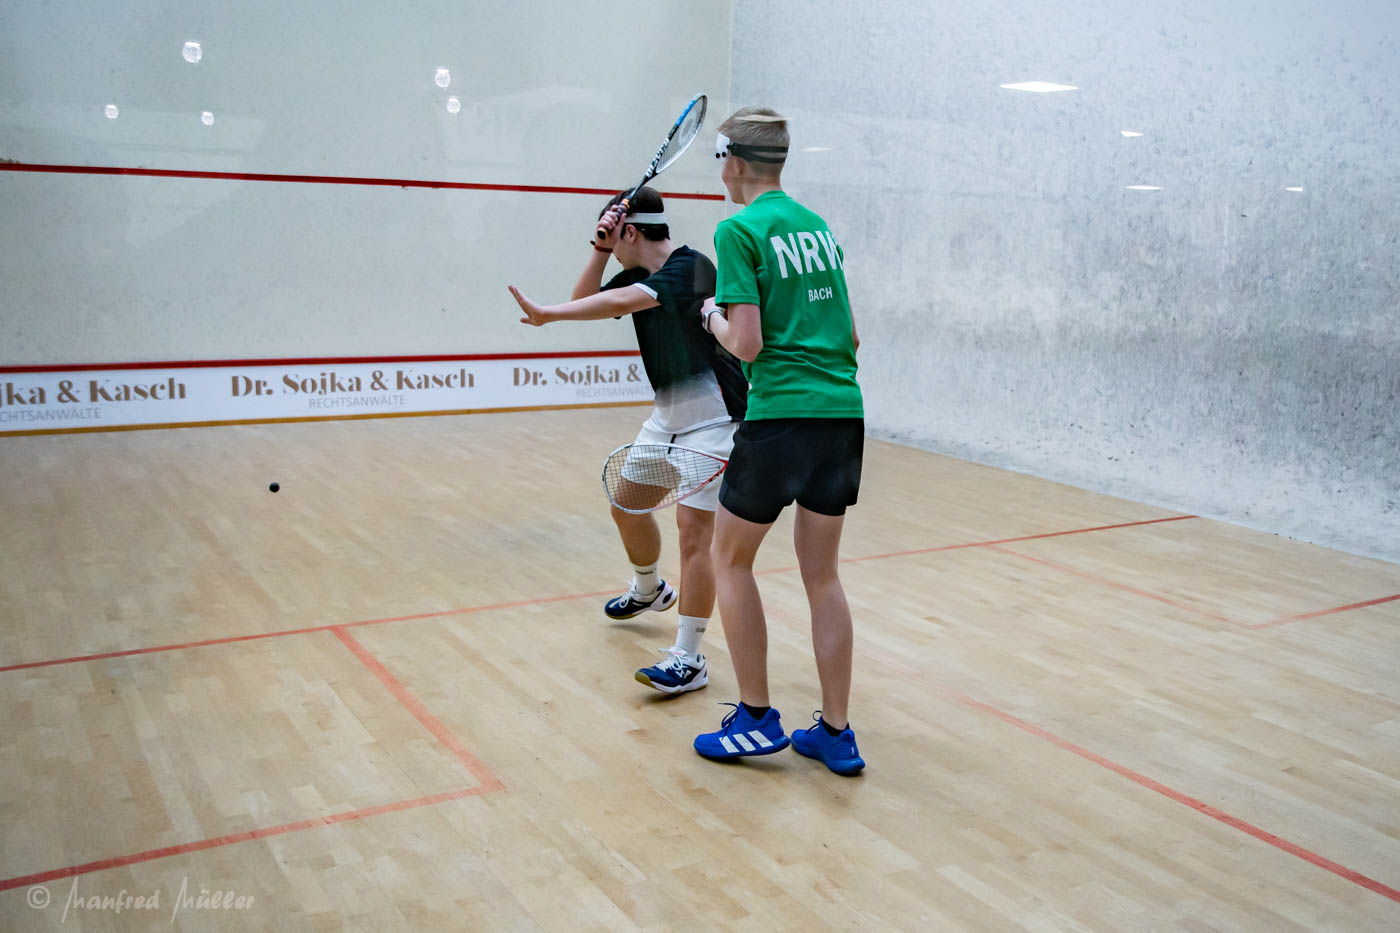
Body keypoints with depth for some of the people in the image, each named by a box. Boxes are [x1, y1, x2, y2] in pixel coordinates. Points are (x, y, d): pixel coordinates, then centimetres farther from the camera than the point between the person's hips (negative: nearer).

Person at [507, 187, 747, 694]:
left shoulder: (690, 267, -21)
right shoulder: (637, 275, 7)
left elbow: (620, 303, -34)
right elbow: (586, 301, 4)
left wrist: (548, 313, -36)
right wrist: (601, 248, -6)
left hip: (712, 419, -9)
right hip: (667, 413, 9)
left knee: (692, 529, -14)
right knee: (627, 505, 18)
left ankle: (688, 658, -7)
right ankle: (649, 590, 47)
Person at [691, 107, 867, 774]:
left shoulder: (740, 230, -6)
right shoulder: (819, 226, 16)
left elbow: (747, 344, -12)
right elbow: (850, 336, 17)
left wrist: (713, 318, 7)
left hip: (781, 417, -7)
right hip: (845, 415, 7)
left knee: (731, 558, 12)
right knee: (822, 573, 14)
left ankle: (756, 718, 16)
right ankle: (836, 734, 19)